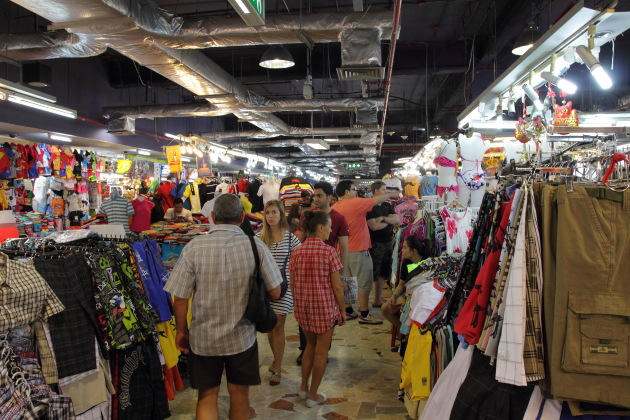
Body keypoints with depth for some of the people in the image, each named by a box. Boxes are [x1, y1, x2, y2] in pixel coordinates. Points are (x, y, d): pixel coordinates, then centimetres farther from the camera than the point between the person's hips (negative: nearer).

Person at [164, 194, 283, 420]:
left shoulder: (194, 247, -14)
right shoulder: (256, 246, -13)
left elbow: (180, 299, -10)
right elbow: (274, 293, -7)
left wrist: (181, 331, 7)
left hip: (203, 338, 0)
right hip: (242, 337, 0)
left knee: (207, 396, 17)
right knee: (239, 395, 19)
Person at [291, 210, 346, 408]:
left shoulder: (296, 252, -1)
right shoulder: (329, 251, -14)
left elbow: (293, 284, 5)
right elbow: (337, 286, -11)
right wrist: (342, 310, 0)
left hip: (303, 307, 5)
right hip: (325, 306, -5)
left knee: (310, 344, 25)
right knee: (321, 351, 11)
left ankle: (303, 387, 33)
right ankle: (313, 396, 22)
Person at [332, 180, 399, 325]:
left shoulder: (334, 208, 5)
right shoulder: (355, 203, -16)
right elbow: (378, 200, -7)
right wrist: (391, 194, 10)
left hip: (343, 251, 8)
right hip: (358, 251, -8)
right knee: (364, 283, 1)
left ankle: (347, 310, 25)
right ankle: (364, 315, 6)